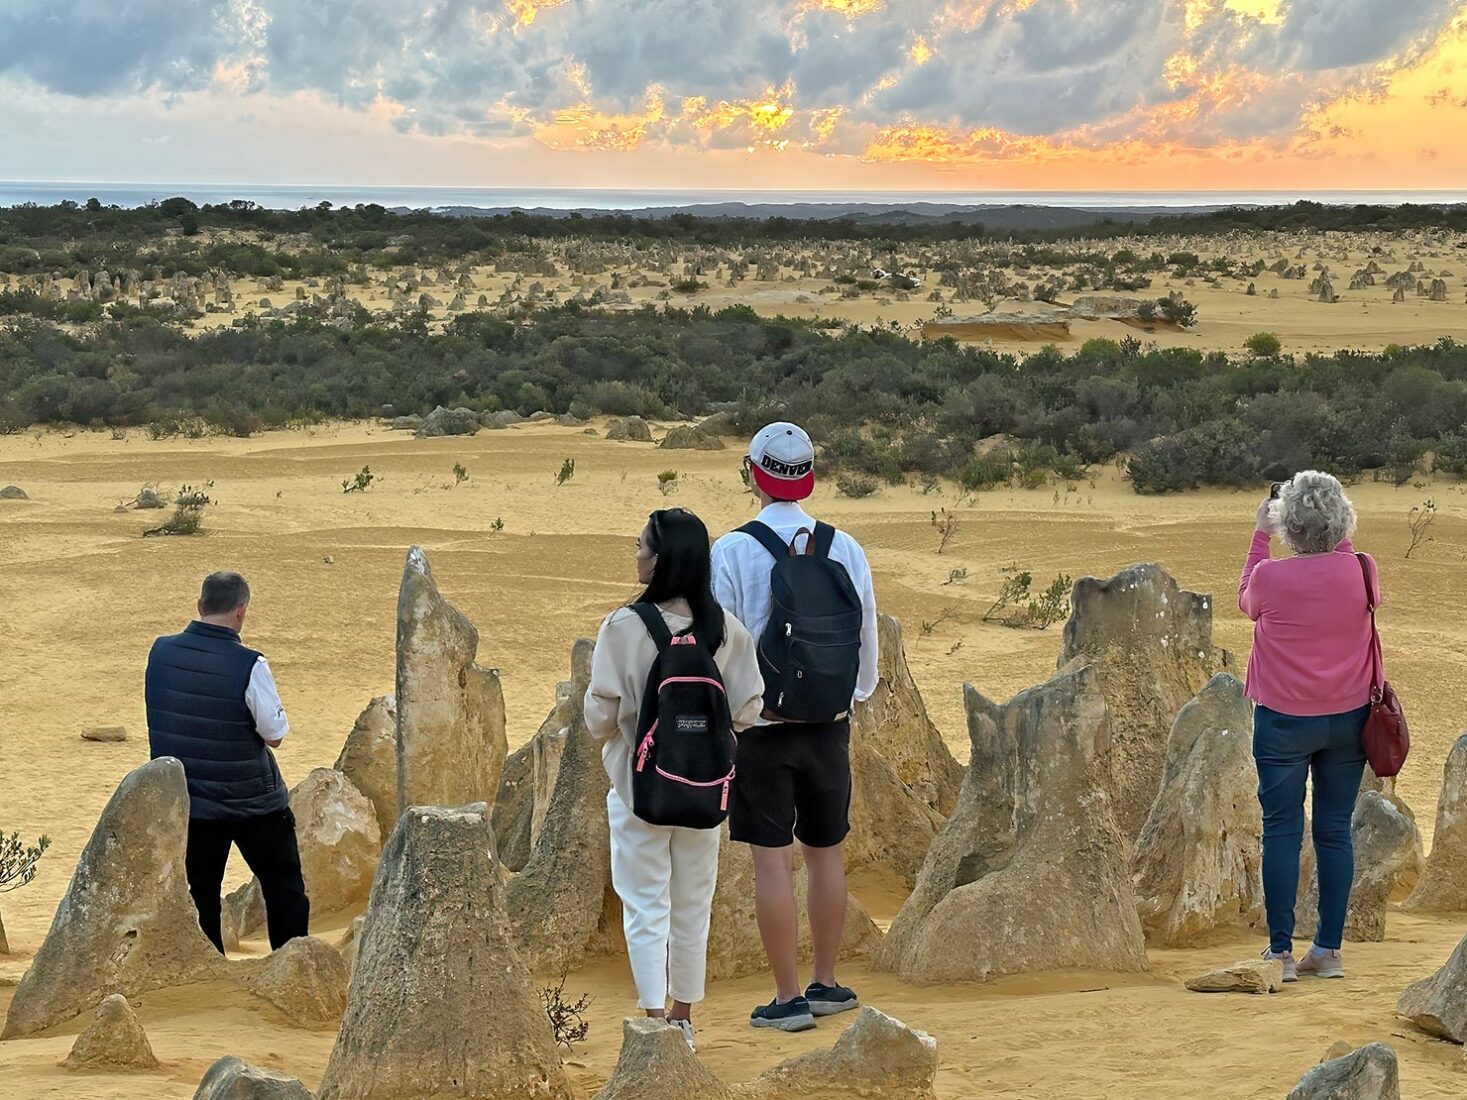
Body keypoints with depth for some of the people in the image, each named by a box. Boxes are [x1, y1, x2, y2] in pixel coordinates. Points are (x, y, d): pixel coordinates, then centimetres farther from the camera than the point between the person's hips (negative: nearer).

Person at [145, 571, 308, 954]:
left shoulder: (161, 652, -5)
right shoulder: (249, 666, -20)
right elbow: (275, 734, -14)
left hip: (187, 801, 4)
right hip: (251, 800, -4)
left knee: (201, 891, 15)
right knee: (283, 884, 12)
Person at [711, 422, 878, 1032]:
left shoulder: (732, 552, -9)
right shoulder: (845, 549, 2)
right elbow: (867, 639, 9)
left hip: (760, 727, -4)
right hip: (829, 726, 4)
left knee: (772, 861, 0)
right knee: (827, 853, 15)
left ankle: (788, 998, 3)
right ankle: (826, 984, 24)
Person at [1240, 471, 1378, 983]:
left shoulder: (1270, 576, -15)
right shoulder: (1361, 571, -8)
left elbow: (1246, 601, 10)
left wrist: (1260, 536, 17)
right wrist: (1336, 540, 23)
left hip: (1283, 722, -3)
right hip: (1348, 720, 3)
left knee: (1282, 831, 3)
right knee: (1335, 830, 9)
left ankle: (1281, 952, 4)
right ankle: (1329, 950, 13)